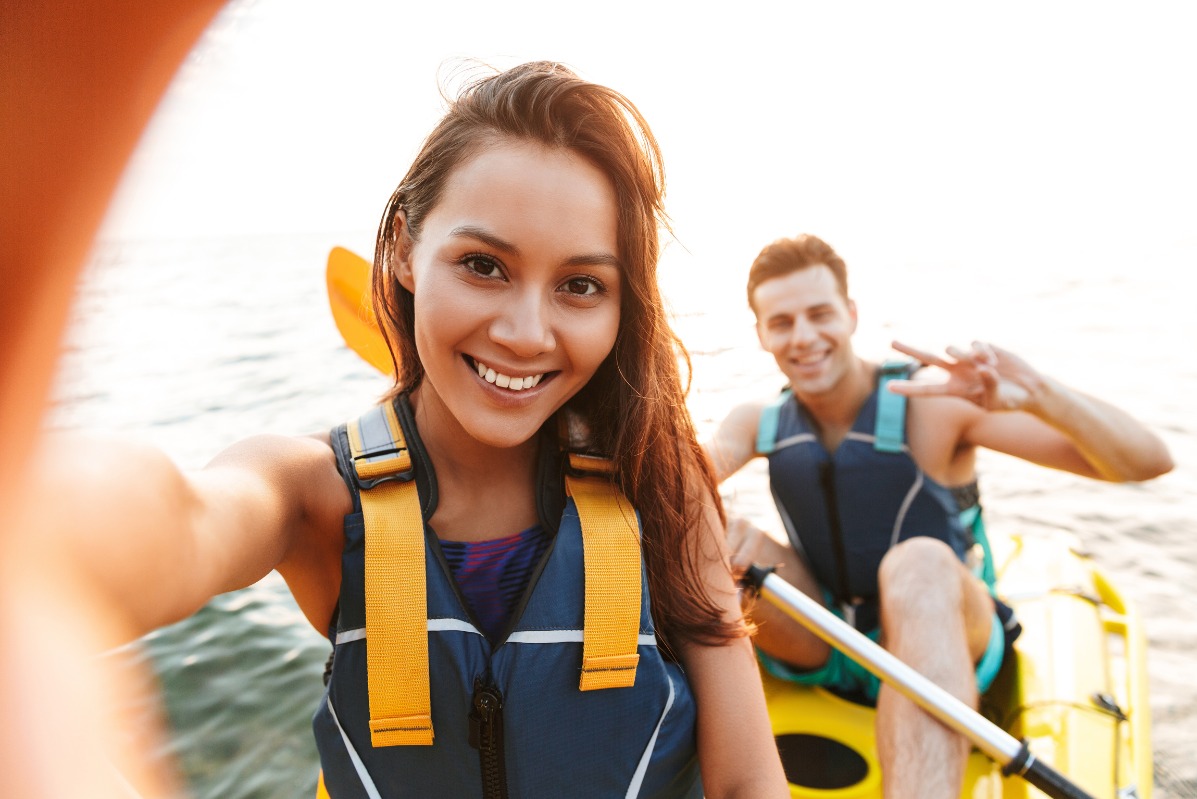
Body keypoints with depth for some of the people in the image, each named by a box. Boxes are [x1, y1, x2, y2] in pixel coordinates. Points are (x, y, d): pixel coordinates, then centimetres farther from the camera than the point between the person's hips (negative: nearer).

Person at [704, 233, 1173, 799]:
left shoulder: (932, 406, -15)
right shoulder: (760, 424, -1)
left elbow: (1148, 462, -21)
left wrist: (1038, 394, -41)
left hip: (939, 640, -2)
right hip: (820, 650, 3)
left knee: (920, 565, -39)